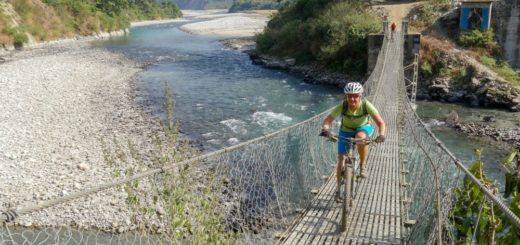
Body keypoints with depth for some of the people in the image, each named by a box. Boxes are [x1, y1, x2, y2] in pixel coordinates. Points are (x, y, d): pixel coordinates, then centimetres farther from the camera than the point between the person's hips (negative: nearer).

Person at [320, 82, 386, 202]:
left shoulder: (366, 105, -28)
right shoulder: (342, 106, -27)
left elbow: (380, 122, -29)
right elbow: (327, 120, -27)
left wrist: (381, 135, -48)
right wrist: (325, 129, -49)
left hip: (363, 128, -1)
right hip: (346, 131, 1)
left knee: (361, 137, -38)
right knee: (341, 159, -4)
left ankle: (363, 165, -14)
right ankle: (339, 188, 14)